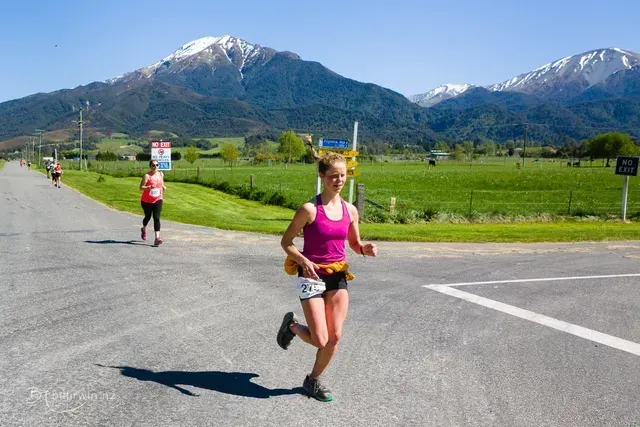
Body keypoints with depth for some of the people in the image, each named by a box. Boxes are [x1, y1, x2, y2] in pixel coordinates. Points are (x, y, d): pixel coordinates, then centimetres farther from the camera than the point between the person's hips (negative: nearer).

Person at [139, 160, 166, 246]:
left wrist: (163, 187, 3)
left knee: (156, 218, -11)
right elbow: (141, 187, -17)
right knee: (148, 217, 14)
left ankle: (157, 238, -19)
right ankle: (144, 229, 48)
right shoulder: (147, 176, -13)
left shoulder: (161, 174, 4)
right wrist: (149, 187, -34)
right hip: (146, 201, -2)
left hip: (157, 200, 2)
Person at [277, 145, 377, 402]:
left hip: (338, 276, 5)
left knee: (335, 337, 2)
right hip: (312, 277, -5)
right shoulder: (309, 209, -13)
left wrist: (365, 250, -8)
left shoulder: (350, 210, 2)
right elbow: (286, 242, -7)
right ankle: (292, 325, 27)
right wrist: (303, 260, -24)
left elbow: (354, 243, 15)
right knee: (321, 341, -6)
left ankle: (313, 380, 26)